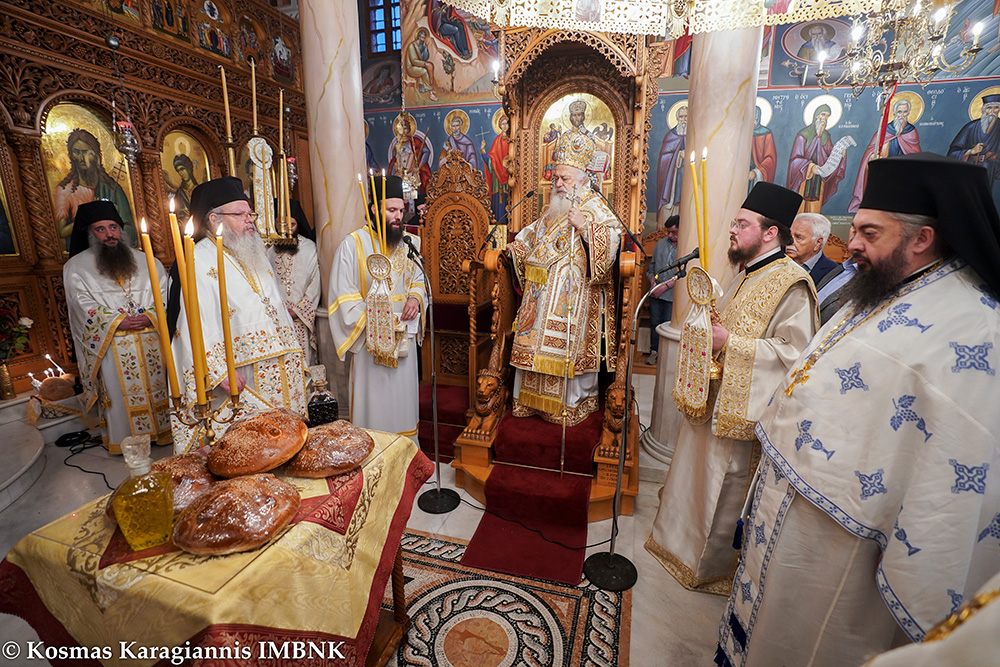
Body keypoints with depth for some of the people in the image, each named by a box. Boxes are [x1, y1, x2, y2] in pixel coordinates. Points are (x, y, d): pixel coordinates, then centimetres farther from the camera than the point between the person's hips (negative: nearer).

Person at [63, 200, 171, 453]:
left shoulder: (144, 260, 12)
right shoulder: (76, 267, 7)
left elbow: (164, 292, 4)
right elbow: (84, 306, -2)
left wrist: (150, 316, -13)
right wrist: (118, 322, -14)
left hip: (152, 338, 2)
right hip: (111, 345, -2)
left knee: (157, 385, 5)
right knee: (121, 391, 0)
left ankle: (163, 431, 16)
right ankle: (126, 439, 10)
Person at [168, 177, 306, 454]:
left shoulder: (254, 254, 17)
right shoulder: (199, 261, -7)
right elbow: (197, 324, -15)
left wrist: (292, 352, 16)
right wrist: (220, 370, -21)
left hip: (277, 371, 7)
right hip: (239, 378, -7)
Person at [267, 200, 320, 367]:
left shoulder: (309, 248, 3)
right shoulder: (271, 248, 6)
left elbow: (315, 284, 0)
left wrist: (298, 310, -5)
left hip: (301, 317, -1)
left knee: (301, 358, -1)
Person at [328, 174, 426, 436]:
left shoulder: (408, 241, 6)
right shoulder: (353, 244, -9)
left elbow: (418, 278, 16)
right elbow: (344, 296, -9)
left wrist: (415, 297, -5)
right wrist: (374, 323, -16)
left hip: (404, 334, 5)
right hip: (371, 337, -4)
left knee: (403, 392, 14)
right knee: (375, 397, 4)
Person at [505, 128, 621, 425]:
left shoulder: (594, 207, -5)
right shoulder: (555, 207, 18)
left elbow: (614, 237, -17)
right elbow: (535, 234, 31)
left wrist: (585, 226, -27)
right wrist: (517, 246, 15)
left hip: (574, 292, -7)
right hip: (544, 290, 8)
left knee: (570, 342, -3)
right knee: (538, 342, 10)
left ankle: (576, 402, 14)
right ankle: (535, 398, 24)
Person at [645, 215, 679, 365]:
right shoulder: (660, 243, 9)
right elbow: (651, 265, 15)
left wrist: (664, 287, -14)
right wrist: (653, 282, 0)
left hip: (672, 294, -4)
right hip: (655, 293, 4)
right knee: (654, 322, 8)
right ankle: (654, 351, 21)